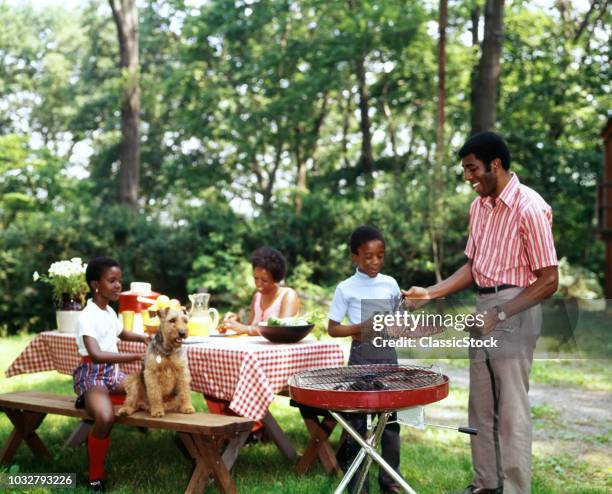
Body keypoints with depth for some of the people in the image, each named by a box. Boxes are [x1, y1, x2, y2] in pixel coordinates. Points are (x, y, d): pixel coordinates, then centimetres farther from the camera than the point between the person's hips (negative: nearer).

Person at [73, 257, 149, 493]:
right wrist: (136, 356, -37)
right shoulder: (88, 316, -19)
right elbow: (96, 354, -34)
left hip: (112, 372, 9)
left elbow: (121, 333, 31)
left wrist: (142, 338, 12)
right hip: (92, 375, -9)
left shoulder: (110, 312, 8)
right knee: (106, 418, -35)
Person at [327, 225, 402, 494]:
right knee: (357, 419, 1)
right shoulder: (346, 288, -3)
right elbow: (332, 328, -2)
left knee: (390, 417, 7)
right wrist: (359, 328, -16)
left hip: (387, 352, 3)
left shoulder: (390, 284, 6)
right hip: (361, 354, -3)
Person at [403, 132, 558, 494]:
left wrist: (500, 315, -19)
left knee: (512, 410, -3)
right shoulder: (480, 207, 9)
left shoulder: (529, 208, -16)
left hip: (515, 310, -8)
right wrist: (430, 293, 4)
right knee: (481, 407, 14)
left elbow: (549, 280, -15)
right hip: (485, 308, 8)